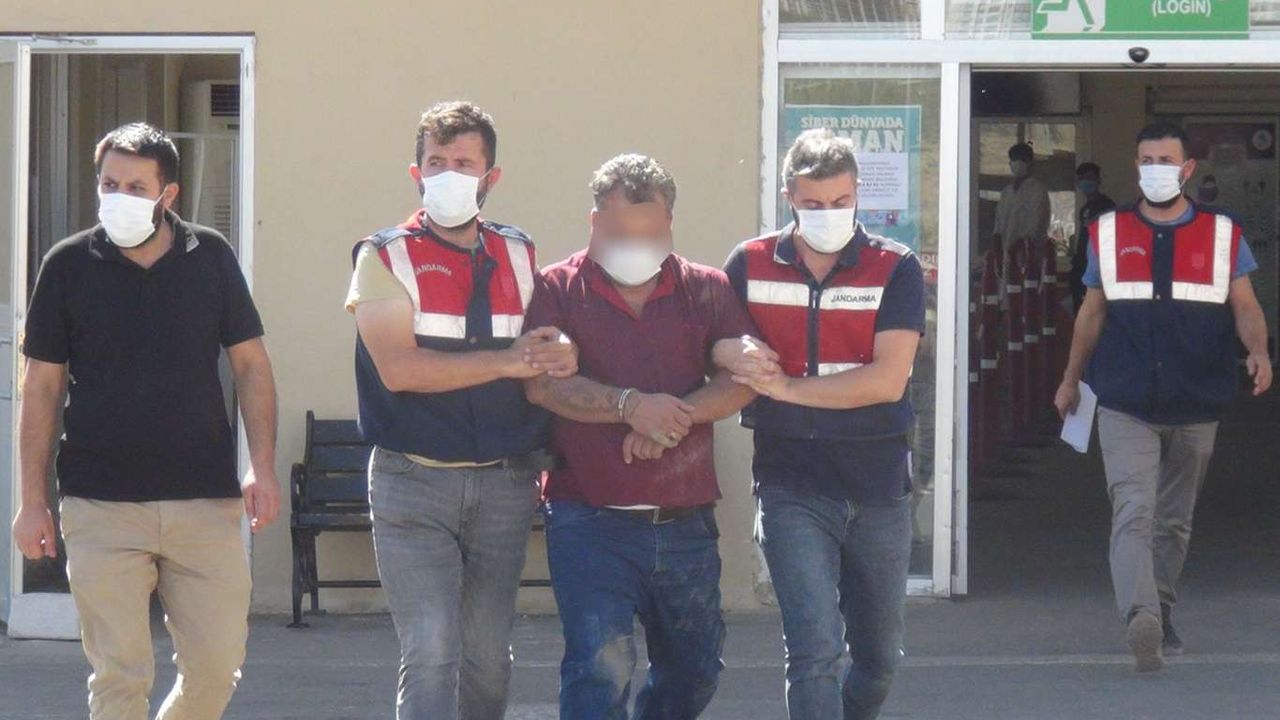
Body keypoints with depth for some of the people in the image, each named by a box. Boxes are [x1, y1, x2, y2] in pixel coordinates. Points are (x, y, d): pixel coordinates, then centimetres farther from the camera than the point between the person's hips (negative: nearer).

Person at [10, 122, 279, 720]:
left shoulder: (210, 257, 6)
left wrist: (262, 468, 0)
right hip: (101, 507, -1)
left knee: (217, 667, 1)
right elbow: (42, 387, 5)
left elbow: (251, 364, 11)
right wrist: (32, 501, 1)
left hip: (206, 501, 2)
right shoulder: (69, 265, 2)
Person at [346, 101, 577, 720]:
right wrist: (506, 361, -14)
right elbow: (397, 368, -13)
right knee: (430, 652, -13)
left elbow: (540, 354, 23)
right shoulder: (385, 257, 0)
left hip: (504, 482, 4)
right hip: (413, 479, -4)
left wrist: (561, 358, 1)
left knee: (489, 656, 9)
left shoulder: (518, 256, 14)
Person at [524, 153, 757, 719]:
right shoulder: (559, 290, 2)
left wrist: (678, 414, -17)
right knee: (599, 667, -14)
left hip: (685, 521, 4)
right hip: (590, 521, -4)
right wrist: (630, 406, -20)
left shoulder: (706, 290, 9)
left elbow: (744, 377, -2)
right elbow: (542, 382, -11)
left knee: (695, 669, 16)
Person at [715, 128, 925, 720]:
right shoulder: (751, 265, 2)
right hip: (792, 486, -1)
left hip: (878, 484, 1)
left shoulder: (895, 269, -3)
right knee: (815, 652, -15)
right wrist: (734, 356, -14)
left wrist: (784, 387, -15)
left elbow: (888, 380, -12)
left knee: (878, 655, 14)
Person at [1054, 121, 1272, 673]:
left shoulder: (1223, 235, 6)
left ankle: (1161, 615, 25)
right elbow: (1092, 313, 16)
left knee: (1175, 519, 12)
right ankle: (1142, 619, -31)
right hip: (1125, 405, -1)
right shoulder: (1109, 233, 7)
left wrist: (1258, 352, -18)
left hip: (1196, 407, 1)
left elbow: (1244, 306, 2)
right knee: (1133, 514, -16)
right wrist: (1071, 380, 21)